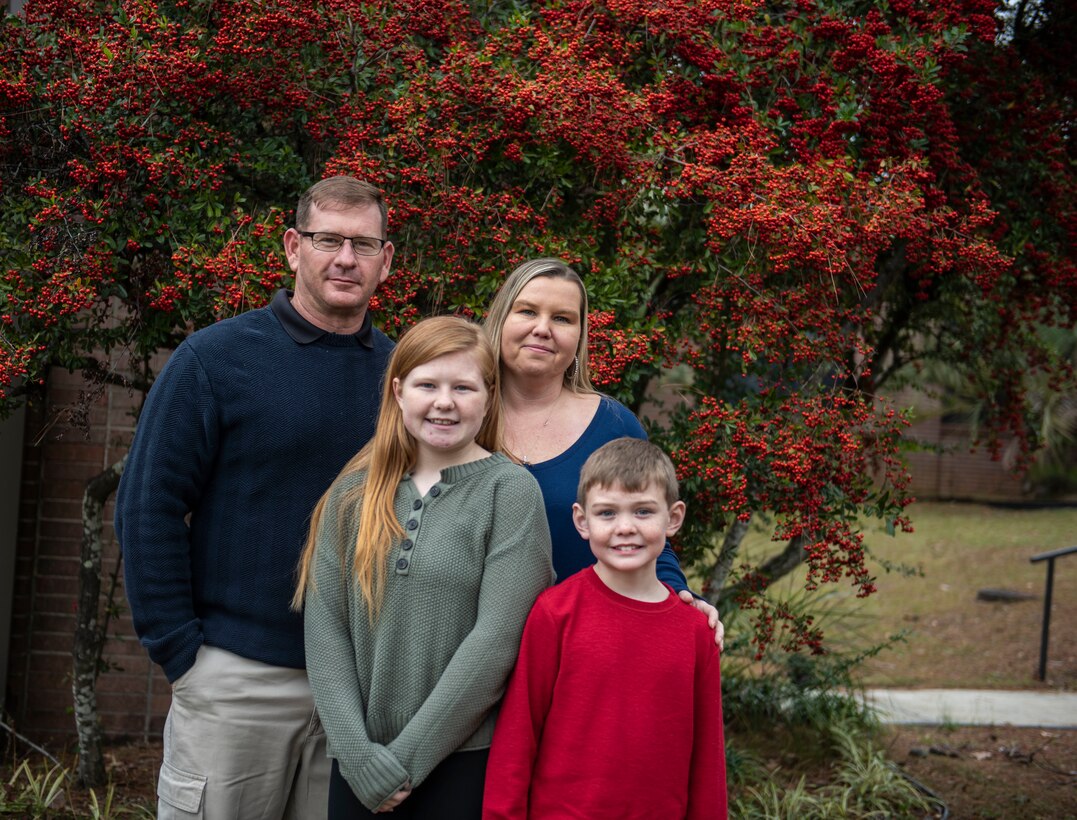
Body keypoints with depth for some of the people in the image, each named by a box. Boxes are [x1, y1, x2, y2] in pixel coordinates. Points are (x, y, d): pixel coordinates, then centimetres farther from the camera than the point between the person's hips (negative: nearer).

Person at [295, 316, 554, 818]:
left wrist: (407, 757, -12)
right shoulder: (354, 492, 4)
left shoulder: (510, 491, -6)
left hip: (466, 758, -3)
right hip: (357, 763, 3)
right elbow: (324, 625, 0)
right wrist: (361, 756, -9)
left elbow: (496, 639, -12)